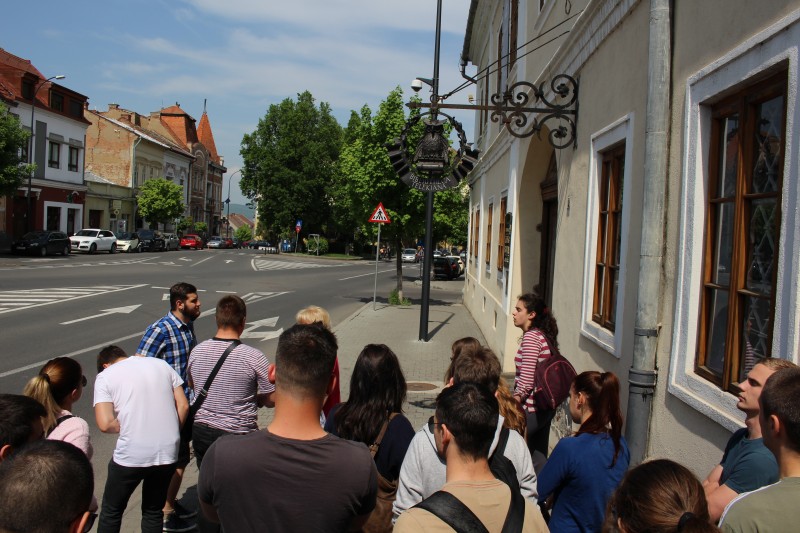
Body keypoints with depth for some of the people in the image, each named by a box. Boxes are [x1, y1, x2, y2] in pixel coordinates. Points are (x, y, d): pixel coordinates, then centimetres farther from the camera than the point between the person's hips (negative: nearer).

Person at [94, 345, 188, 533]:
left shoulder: (105, 376, 1)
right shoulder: (161, 364, 11)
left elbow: (105, 424, -12)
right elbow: (183, 406, 5)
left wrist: (127, 425, 7)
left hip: (131, 455, -3)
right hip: (167, 453, 3)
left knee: (111, 511, 21)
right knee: (154, 511, 22)